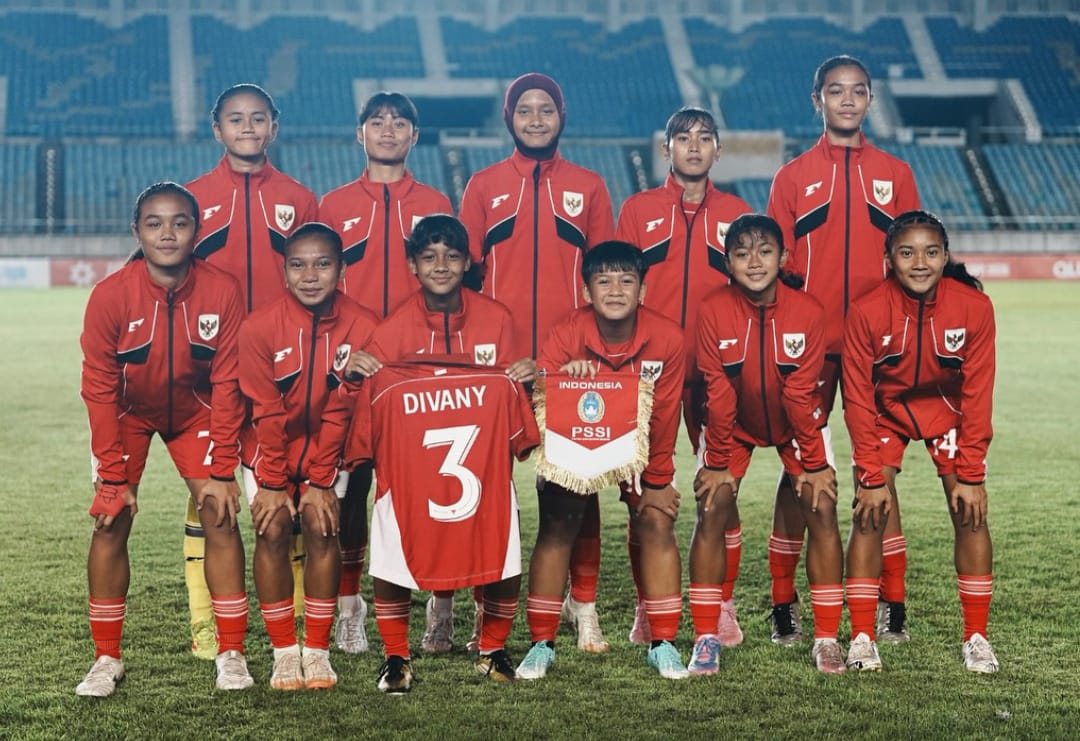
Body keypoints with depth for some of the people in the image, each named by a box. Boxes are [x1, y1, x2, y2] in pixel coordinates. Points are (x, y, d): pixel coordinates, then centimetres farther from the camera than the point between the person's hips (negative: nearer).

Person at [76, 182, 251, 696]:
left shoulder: (223, 291, -23)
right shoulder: (109, 296, -25)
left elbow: (226, 383, -16)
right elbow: (99, 389, -16)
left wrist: (222, 471, -15)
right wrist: (113, 477, -16)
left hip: (196, 410, 1)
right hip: (127, 412, 0)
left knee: (220, 515, -8)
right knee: (111, 520, -8)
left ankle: (231, 654, 2)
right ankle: (107, 658, 4)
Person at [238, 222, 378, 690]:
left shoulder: (361, 327, -16)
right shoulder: (259, 327, -18)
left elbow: (341, 412, -12)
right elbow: (266, 413, -12)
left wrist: (320, 481, -12)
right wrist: (272, 483, -11)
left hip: (327, 449, 0)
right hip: (270, 449, 0)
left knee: (321, 526, -14)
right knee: (273, 528, -14)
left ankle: (318, 650, -4)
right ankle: (284, 651, -4)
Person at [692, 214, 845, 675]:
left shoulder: (808, 312, -23)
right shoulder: (713, 312, -23)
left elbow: (800, 394, -18)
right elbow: (717, 394, -18)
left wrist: (813, 463, -13)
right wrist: (718, 461, -14)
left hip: (794, 424, 0)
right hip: (733, 424, 0)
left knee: (822, 509, -11)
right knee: (711, 511, -12)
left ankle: (827, 638, -2)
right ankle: (706, 638, -4)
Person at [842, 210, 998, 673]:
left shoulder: (974, 307, -23)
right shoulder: (867, 312, -25)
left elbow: (977, 396, -15)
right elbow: (858, 400, -17)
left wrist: (970, 474, -15)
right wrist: (872, 476, -18)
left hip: (947, 409, 1)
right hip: (886, 410, -1)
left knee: (970, 512, -9)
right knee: (870, 513, -12)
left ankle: (976, 637, 1)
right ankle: (861, 637, -4)